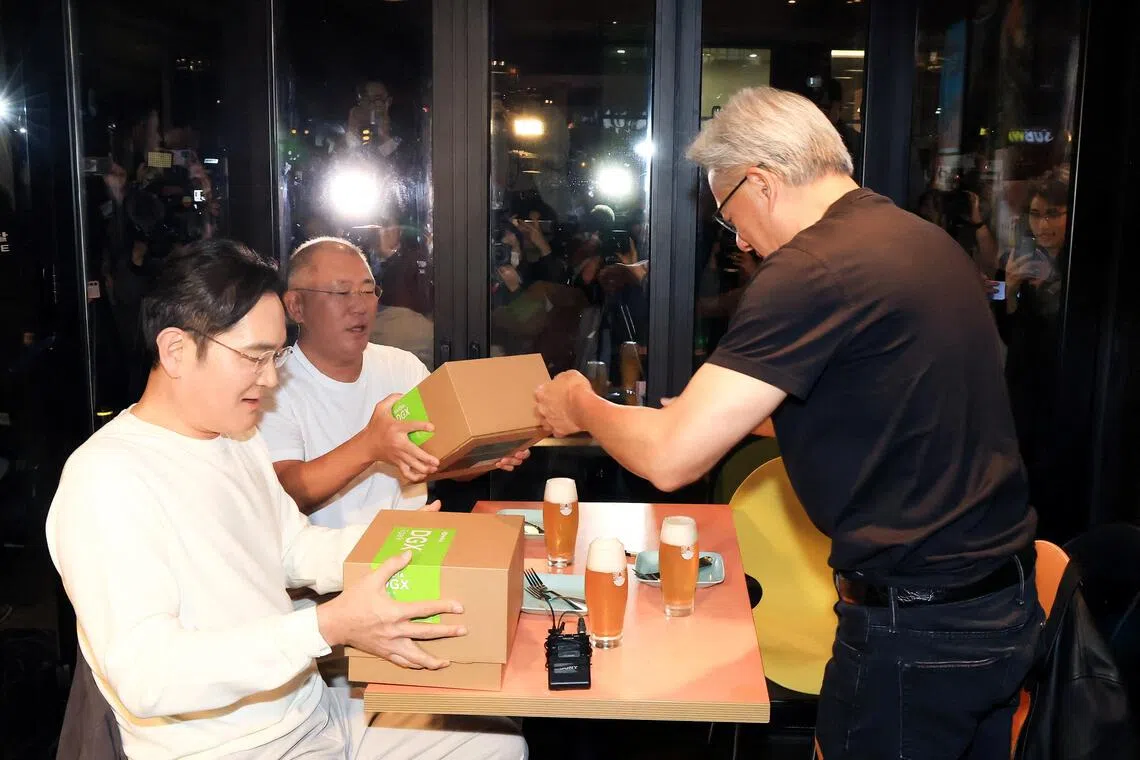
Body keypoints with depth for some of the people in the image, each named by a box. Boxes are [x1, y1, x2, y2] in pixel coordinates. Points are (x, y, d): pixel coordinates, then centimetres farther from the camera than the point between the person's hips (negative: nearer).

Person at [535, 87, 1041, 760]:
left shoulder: (813, 269, -21)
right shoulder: (927, 239, 7)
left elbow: (671, 457, -21)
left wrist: (582, 408, -2)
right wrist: (730, 407, 19)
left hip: (916, 628, -9)